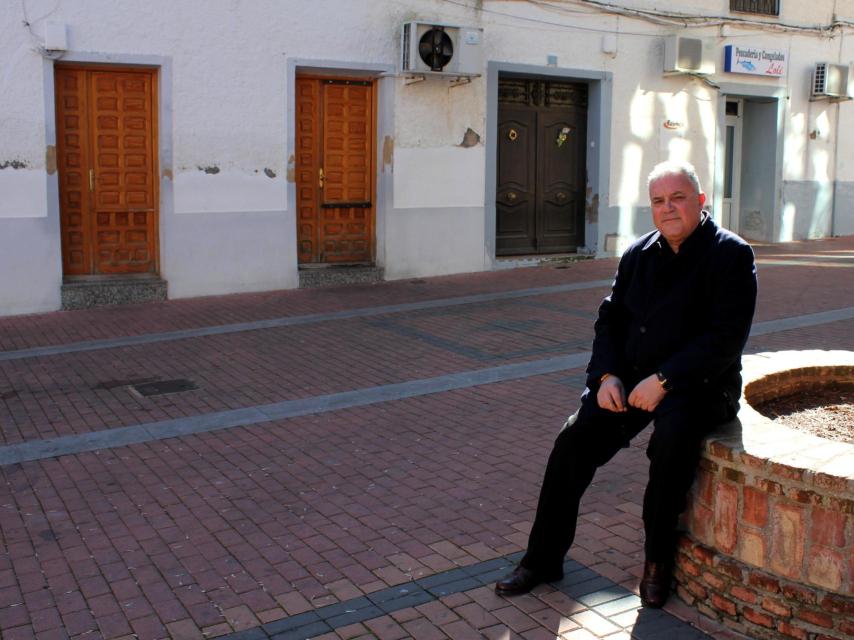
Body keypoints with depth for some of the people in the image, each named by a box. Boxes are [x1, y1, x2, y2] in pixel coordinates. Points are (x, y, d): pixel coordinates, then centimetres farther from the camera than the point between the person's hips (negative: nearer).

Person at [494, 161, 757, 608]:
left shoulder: (730, 255, -6)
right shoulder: (639, 254, 12)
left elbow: (727, 336, -15)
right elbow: (610, 318, 15)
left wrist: (664, 380, -22)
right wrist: (606, 375, -4)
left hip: (698, 383, -5)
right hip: (630, 377, 5)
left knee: (673, 436, -35)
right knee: (574, 440, -14)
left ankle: (658, 558, -10)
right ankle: (543, 558, 0)